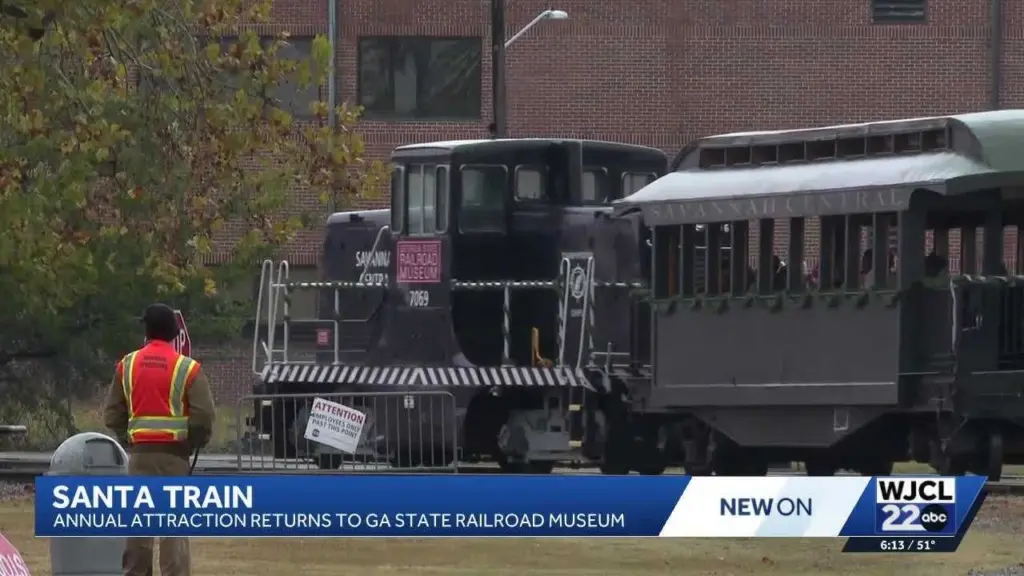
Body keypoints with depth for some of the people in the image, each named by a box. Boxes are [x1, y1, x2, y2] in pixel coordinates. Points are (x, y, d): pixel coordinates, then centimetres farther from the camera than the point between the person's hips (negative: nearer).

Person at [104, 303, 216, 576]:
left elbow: (112, 414, 4)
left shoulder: (127, 365, 4)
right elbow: (203, 414, -11)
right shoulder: (187, 368, -7)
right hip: (174, 453, -3)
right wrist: (194, 442, 5)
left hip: (139, 451, 3)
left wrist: (129, 440, 14)